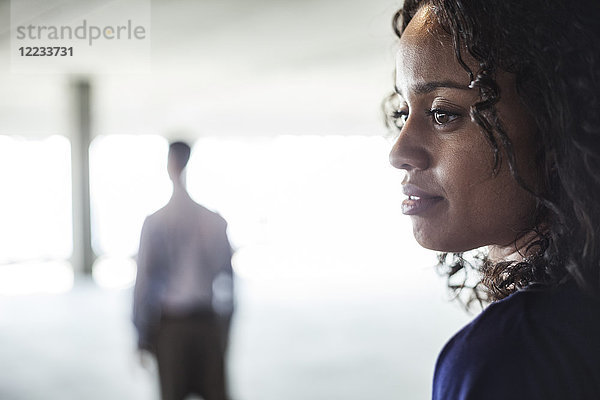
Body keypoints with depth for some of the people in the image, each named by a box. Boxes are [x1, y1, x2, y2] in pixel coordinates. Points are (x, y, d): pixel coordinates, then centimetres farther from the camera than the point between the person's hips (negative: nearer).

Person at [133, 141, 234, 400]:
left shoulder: (155, 222, -8)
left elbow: (144, 280, -6)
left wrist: (142, 335, 1)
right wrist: (226, 328, 11)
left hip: (170, 326, -1)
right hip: (208, 323, 2)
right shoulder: (216, 221, -2)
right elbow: (227, 279, 2)